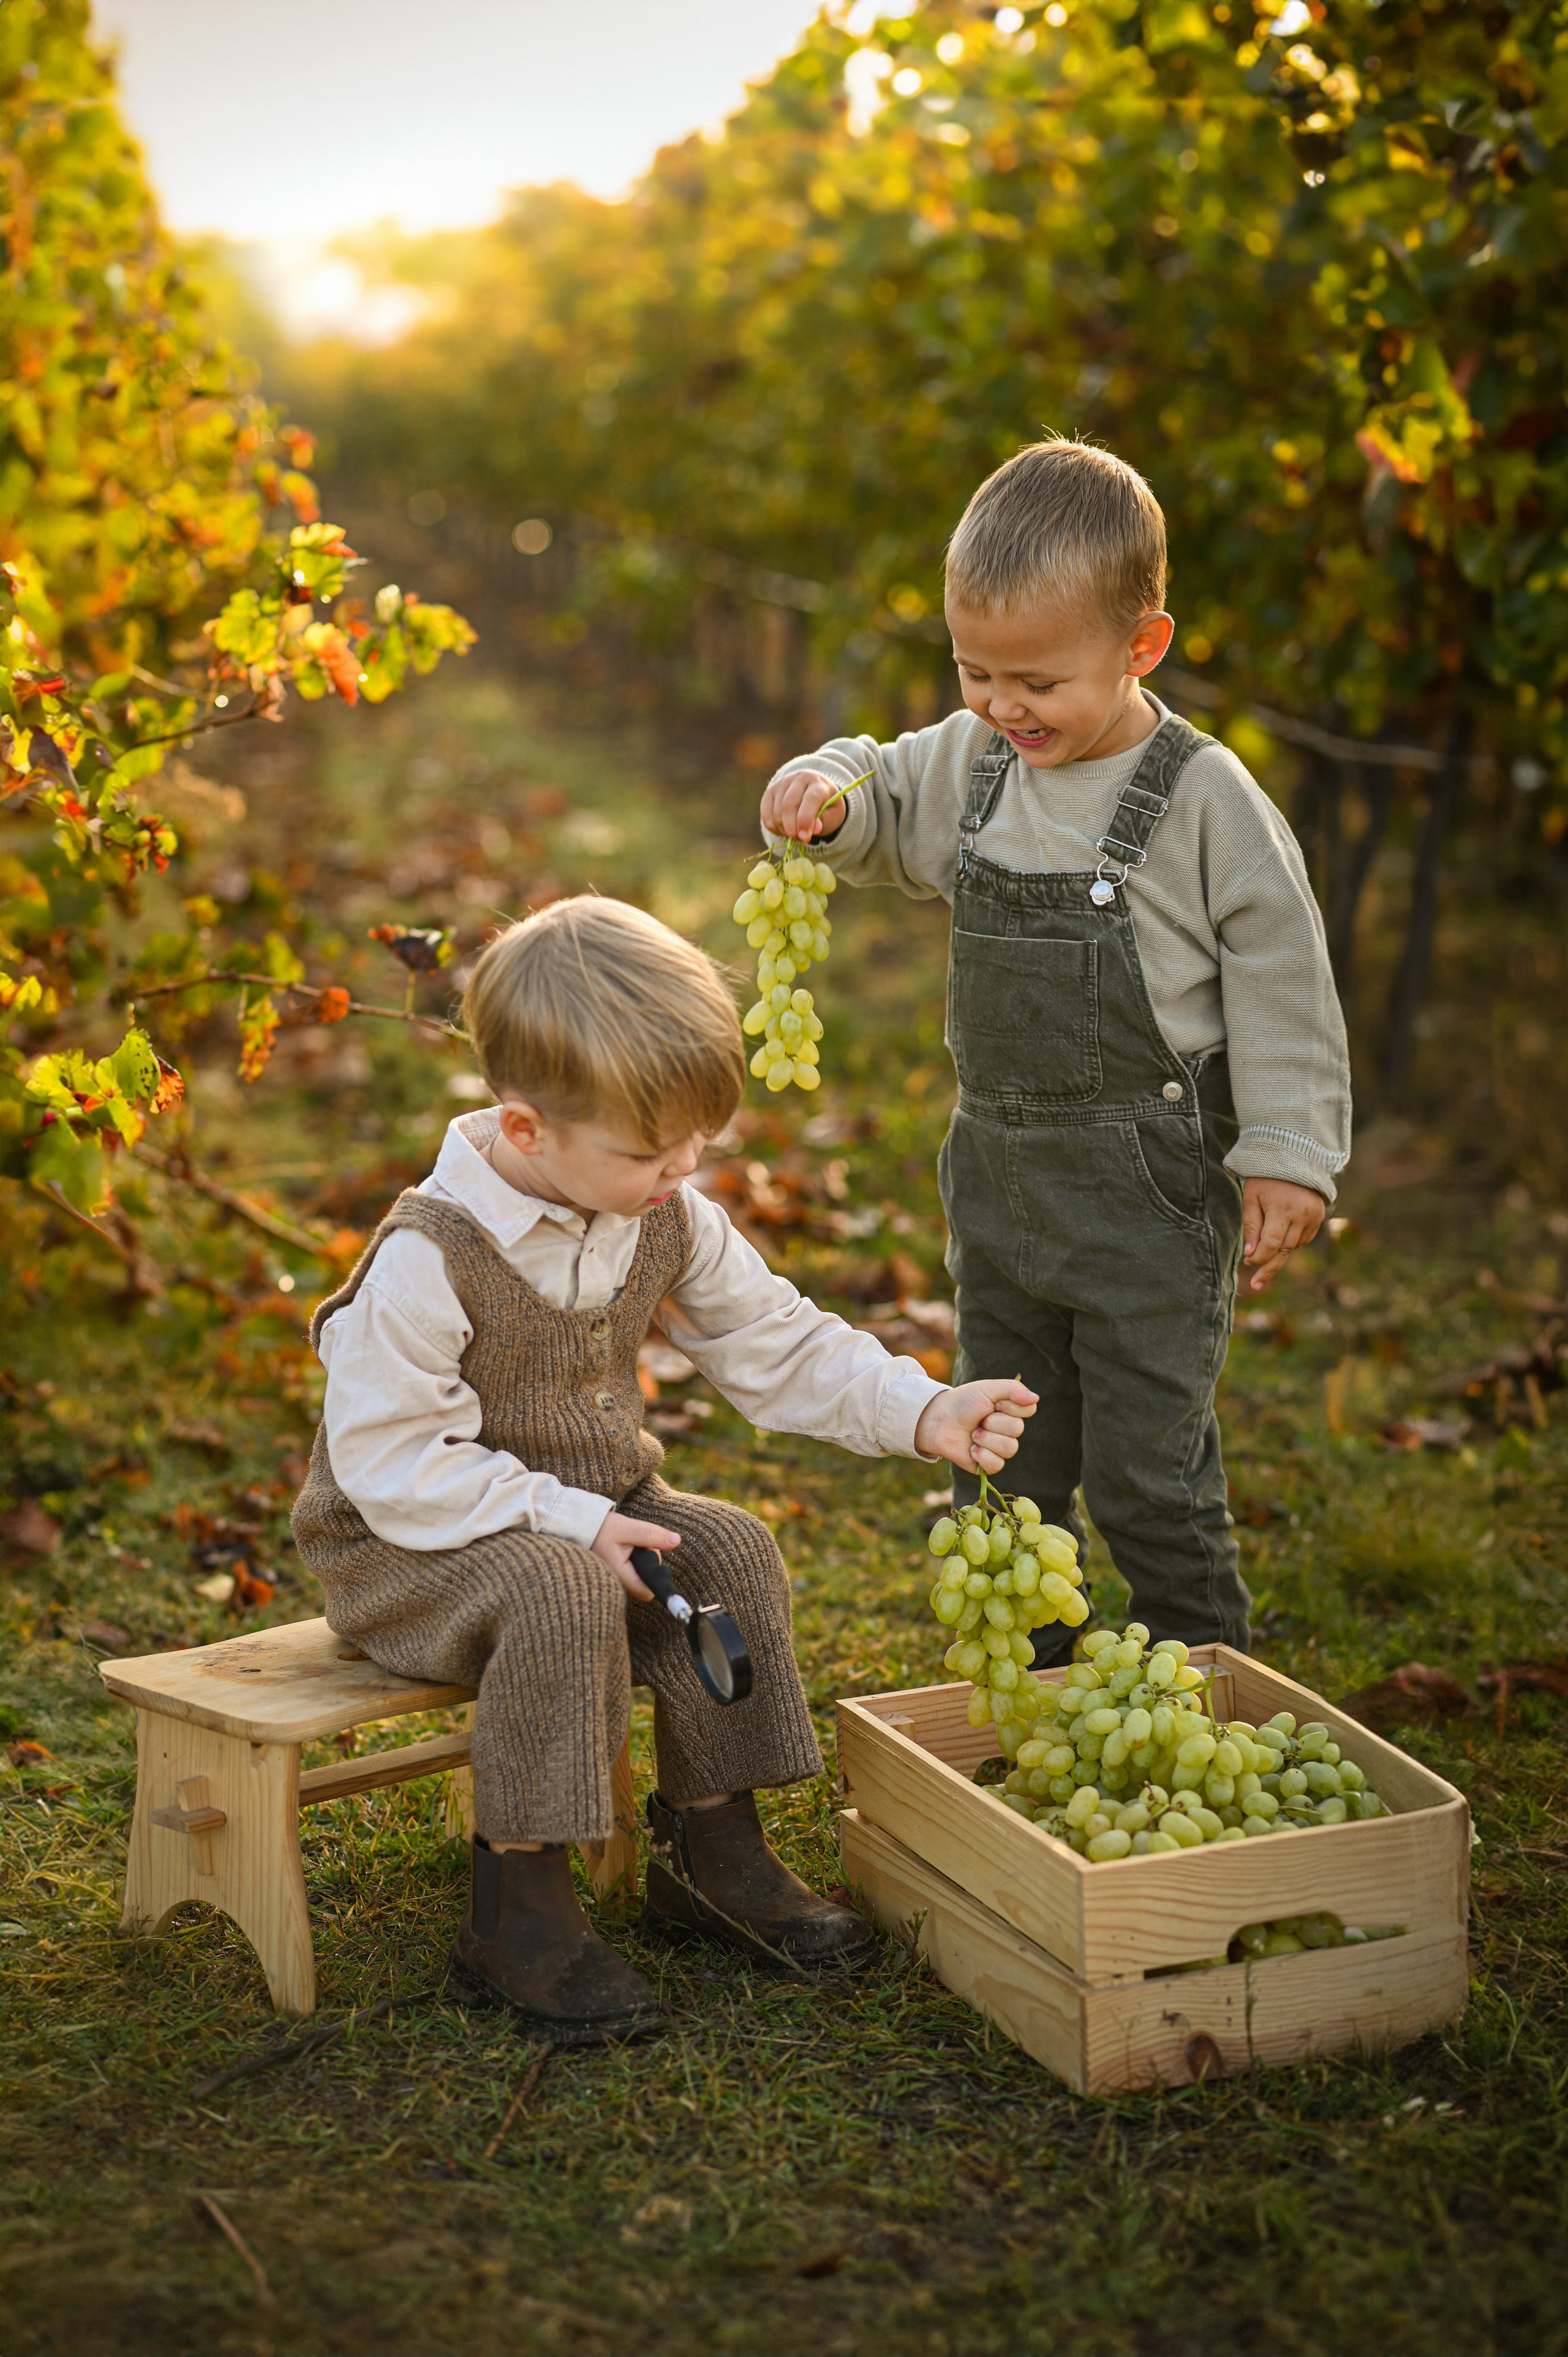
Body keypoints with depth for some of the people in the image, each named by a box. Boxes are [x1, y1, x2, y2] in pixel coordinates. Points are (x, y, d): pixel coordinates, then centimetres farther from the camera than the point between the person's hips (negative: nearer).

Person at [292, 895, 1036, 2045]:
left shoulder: (668, 1222, -4)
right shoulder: (429, 1261, -26)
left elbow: (779, 1345, 4)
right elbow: (389, 1461, -24)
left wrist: (923, 1410, -10)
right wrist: (568, 1522, -29)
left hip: (590, 1507, 7)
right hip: (408, 1547, -6)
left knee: (732, 1551, -15)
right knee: (562, 1594, -33)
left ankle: (714, 1851, 2)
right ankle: (518, 1908, -20)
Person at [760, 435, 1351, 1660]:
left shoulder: (1204, 801, -14)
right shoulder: (971, 764, 2)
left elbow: (1280, 985, -10)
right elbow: (882, 804, 19)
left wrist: (1286, 1156, -10)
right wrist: (822, 795, -5)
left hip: (1152, 1195, -6)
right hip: (1000, 1179, 6)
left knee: (1150, 1477, 2)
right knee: (1001, 1468, 17)